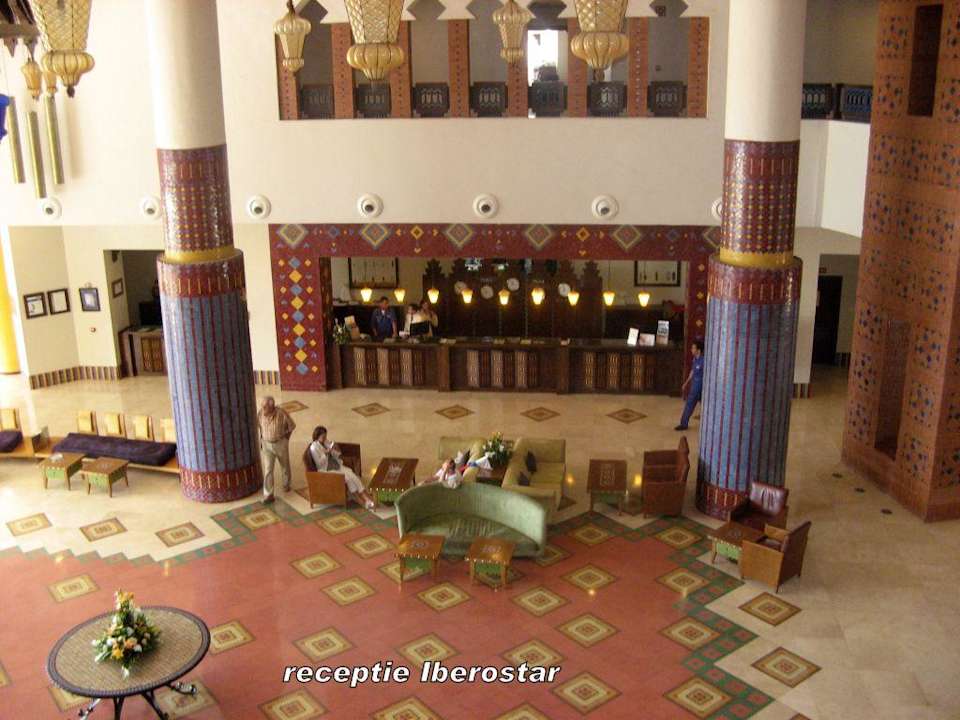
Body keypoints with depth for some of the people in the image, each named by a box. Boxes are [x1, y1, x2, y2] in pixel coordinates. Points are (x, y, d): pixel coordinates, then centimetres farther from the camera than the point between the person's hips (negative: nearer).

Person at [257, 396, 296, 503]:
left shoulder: (281, 413, -25)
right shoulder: (260, 413, -16)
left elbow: (291, 425, -7)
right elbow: (258, 425, 6)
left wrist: (286, 438, 1)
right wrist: (263, 437, 7)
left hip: (281, 443, -1)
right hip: (266, 444, 1)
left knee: (285, 465, 20)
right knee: (268, 469, -5)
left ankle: (286, 484, 46)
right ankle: (268, 495, -2)